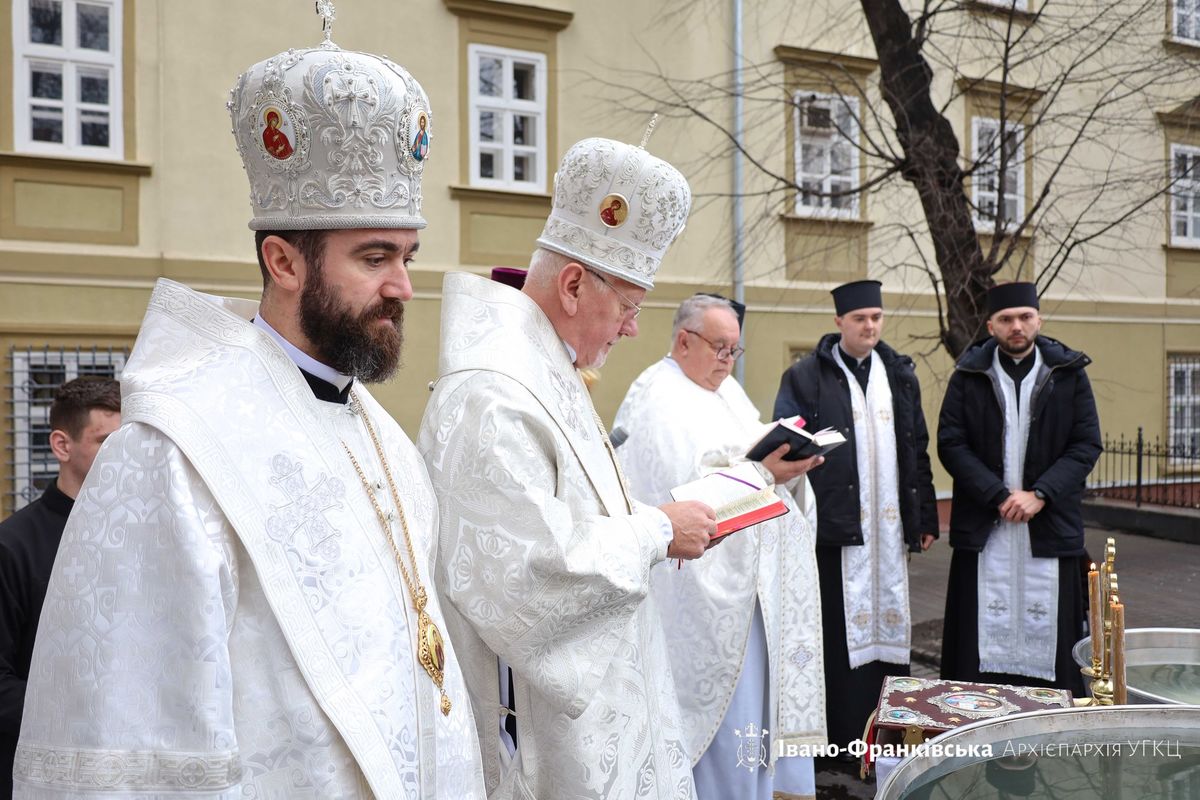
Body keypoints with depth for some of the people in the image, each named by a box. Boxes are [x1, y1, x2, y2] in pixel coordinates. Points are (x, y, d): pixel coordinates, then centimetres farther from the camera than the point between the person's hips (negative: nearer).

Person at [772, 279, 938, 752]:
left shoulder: (900, 375, 12)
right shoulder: (805, 377, -3)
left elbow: (918, 450, 14)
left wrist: (925, 517, 11)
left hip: (890, 525, 5)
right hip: (834, 524, -4)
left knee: (888, 623, 10)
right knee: (842, 630, 0)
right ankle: (844, 736, 11)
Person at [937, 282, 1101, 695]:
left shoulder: (1069, 373, 5)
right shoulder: (968, 376, 3)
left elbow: (1087, 444, 1)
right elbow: (951, 445, -2)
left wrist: (1039, 494, -11)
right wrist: (999, 497, -11)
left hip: (1051, 525, 1)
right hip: (983, 528, 0)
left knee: (1049, 634, 3)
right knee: (981, 637, 1)